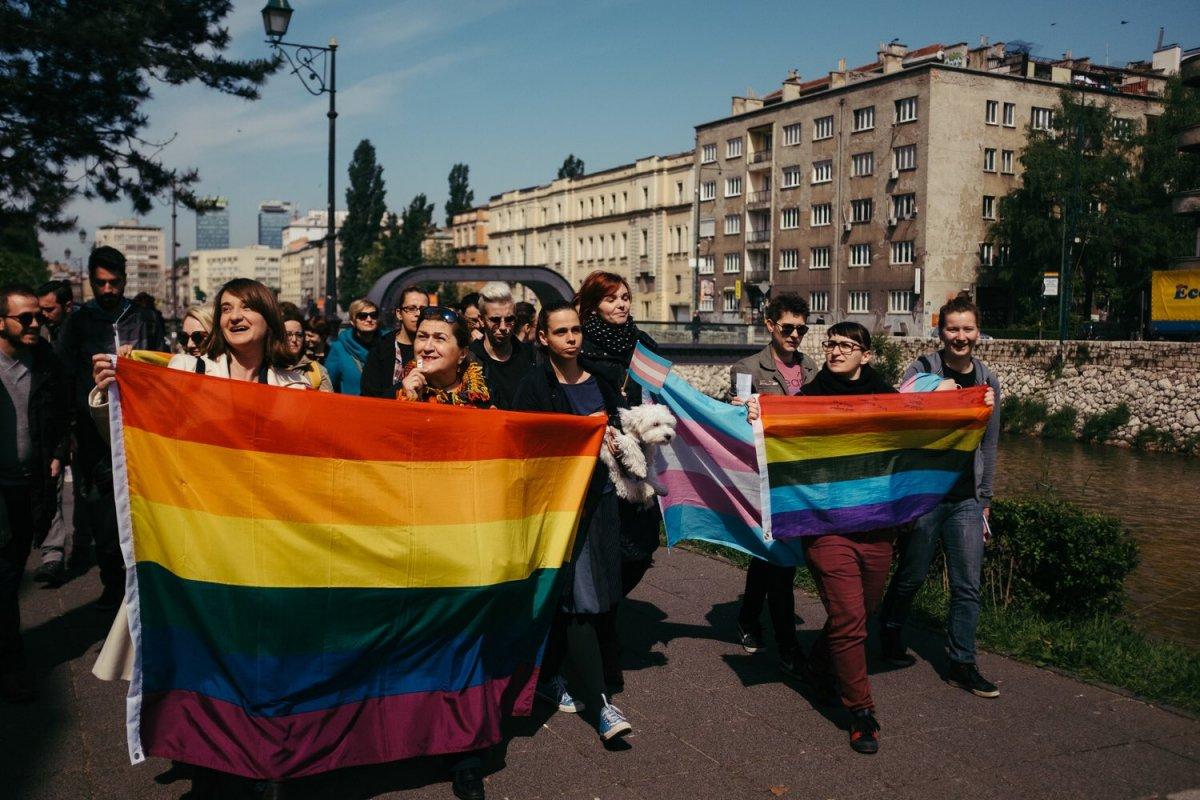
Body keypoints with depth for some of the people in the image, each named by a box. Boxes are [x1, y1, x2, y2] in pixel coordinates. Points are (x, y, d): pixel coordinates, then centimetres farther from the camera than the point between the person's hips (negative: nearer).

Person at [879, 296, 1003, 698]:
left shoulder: (988, 380, 9)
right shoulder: (921, 370, -5)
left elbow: (989, 445, 14)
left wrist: (985, 499, 13)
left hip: (966, 499, 4)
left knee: (968, 586, 4)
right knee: (911, 575, 9)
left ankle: (962, 665, 16)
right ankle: (890, 636, 34)